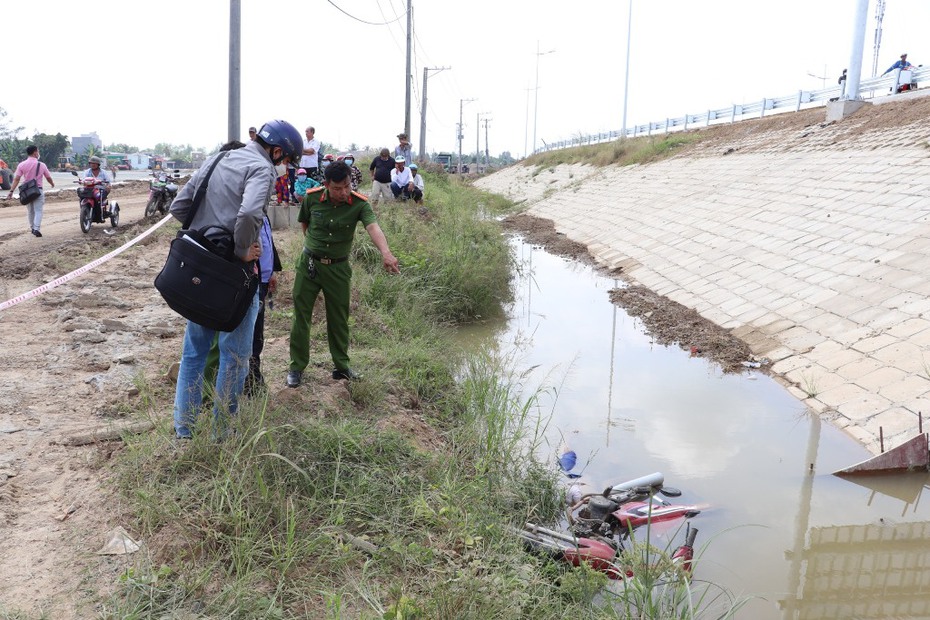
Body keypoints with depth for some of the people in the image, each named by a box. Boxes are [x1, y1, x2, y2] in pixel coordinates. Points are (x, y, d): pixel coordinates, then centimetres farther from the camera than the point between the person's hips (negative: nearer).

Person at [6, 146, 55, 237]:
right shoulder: (41, 165, -4)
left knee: (30, 211, 17)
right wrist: (52, 183, 29)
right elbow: (48, 178, 7)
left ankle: (32, 228, 26)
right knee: (38, 210, -4)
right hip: (38, 190, -3)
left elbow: (16, 179, -9)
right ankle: (36, 229, -18)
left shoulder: (22, 165, -1)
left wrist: (11, 191, -9)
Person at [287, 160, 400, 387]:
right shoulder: (312, 198, -12)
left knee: (339, 318, 10)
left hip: (339, 268, 0)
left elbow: (373, 226, -36)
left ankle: (341, 366, 26)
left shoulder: (359, 204, -17)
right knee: (301, 316, 5)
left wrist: (385, 252, -53)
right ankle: (297, 367, 17)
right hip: (309, 264, 1)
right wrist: (314, 244, 3)